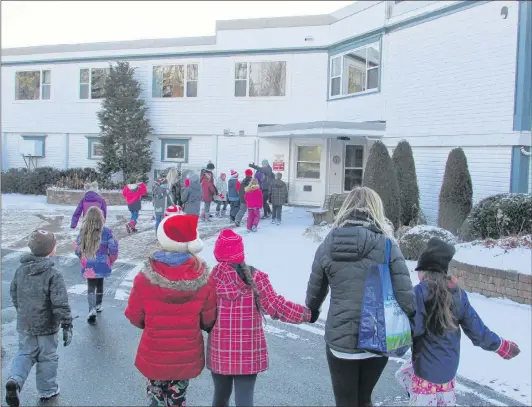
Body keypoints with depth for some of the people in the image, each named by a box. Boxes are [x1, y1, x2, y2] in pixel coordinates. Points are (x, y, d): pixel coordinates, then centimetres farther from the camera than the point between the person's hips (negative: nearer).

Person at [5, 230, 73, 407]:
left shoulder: (21, 270, -2)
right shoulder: (53, 274, -22)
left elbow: (14, 294, 11)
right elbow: (60, 304, -23)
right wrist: (67, 326, -16)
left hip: (24, 325, 5)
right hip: (46, 326, -5)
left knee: (25, 353, 21)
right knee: (47, 357, 13)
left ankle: (15, 380, -3)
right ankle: (47, 390, 26)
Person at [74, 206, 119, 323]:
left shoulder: (83, 232, -7)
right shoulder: (106, 231, -14)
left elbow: (77, 249, 0)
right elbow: (113, 248, -13)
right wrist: (111, 260, 6)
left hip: (88, 266, 0)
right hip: (102, 265, 0)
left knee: (91, 287, 7)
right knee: (100, 284, 22)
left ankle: (92, 310, -11)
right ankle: (98, 305, 37)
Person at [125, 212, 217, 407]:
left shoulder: (145, 279, -21)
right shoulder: (203, 279, -18)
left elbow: (135, 317, -7)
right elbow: (208, 321, -7)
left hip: (154, 356, -1)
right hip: (187, 357, 1)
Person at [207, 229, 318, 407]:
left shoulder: (211, 277, -7)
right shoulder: (255, 277, -11)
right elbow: (276, 307, -10)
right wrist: (307, 314, 1)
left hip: (219, 351, 2)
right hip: (248, 352, -2)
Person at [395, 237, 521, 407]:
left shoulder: (421, 291, -17)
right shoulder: (458, 293, 2)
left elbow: (413, 328, -21)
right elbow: (476, 329, 5)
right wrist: (501, 345, 20)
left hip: (427, 367, -7)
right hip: (449, 365, 7)